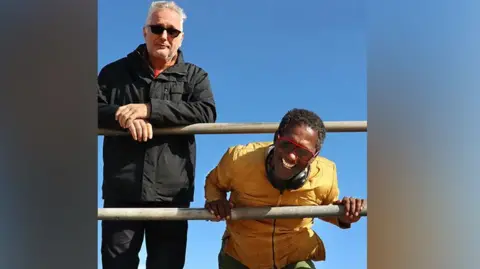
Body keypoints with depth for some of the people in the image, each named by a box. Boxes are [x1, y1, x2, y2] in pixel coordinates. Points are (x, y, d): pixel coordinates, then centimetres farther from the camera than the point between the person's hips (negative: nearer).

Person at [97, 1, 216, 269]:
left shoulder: (195, 76, 11)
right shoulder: (116, 72, 13)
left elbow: (207, 113, -8)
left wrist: (150, 110, -18)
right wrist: (124, 116, -16)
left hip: (171, 194, 0)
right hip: (122, 192, 0)